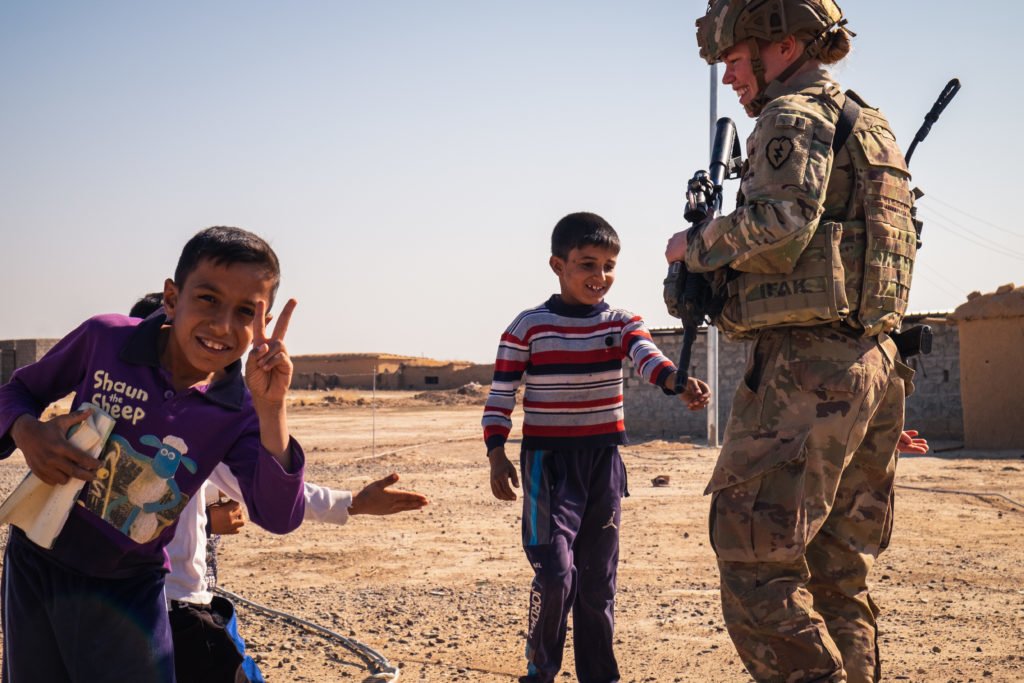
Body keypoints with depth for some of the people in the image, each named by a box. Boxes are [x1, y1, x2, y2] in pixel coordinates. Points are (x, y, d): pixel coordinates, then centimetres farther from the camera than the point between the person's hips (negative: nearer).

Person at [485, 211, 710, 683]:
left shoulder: (622, 323, 3)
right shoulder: (528, 327, -5)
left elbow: (648, 356, -18)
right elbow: (500, 396, -1)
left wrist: (680, 383, -39)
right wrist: (496, 455, -11)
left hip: (604, 459, 4)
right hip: (548, 462, -3)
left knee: (598, 578, 10)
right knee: (556, 572, -12)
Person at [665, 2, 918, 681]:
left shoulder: (796, 115, -6)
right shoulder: (873, 125, 23)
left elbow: (779, 227, -22)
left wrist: (697, 246, -3)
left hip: (807, 367, -10)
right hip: (874, 365, 10)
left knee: (757, 570, -8)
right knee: (839, 578, 14)